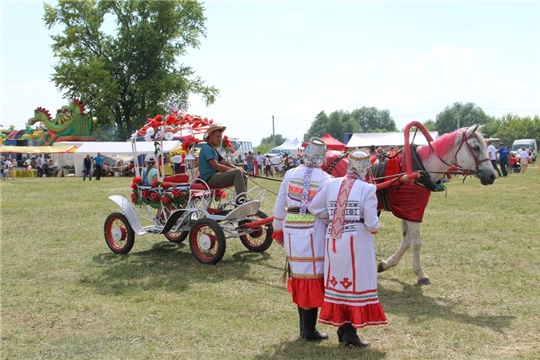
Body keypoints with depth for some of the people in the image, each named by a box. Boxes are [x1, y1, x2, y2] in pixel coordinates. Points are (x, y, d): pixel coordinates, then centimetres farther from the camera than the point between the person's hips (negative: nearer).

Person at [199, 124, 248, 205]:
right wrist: (235, 170, -16)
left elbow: (225, 163, 17)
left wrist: (238, 169, -1)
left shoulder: (213, 150, 22)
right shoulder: (206, 148, -10)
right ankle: (240, 201, -30)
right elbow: (216, 166, -19)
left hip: (215, 176, 10)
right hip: (210, 178, -10)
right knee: (237, 173, -24)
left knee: (243, 175, 6)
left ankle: (242, 201, 4)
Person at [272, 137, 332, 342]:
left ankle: (304, 328, 24)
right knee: (313, 278, 4)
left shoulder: (290, 174, 4)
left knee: (298, 276, 13)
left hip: (291, 231, 4)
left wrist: (278, 230, 19)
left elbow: (280, 206, 9)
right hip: (314, 232, -4)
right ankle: (309, 331, 8)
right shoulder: (325, 179, -7)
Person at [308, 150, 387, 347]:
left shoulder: (331, 184, 2)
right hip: (357, 241, -4)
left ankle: (342, 327, 23)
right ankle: (351, 333, 6)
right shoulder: (367, 189, -10)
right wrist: (374, 226, 8)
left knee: (338, 281, 14)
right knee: (356, 282, 5)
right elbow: (372, 223, -14)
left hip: (333, 241, 5)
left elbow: (313, 207, 3)